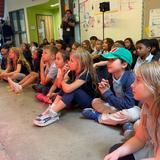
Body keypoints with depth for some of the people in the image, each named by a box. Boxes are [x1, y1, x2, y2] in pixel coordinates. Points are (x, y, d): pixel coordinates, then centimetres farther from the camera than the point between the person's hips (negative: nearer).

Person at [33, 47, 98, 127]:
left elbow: (68, 89, -38)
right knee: (68, 83, -16)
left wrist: (62, 83, -14)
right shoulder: (72, 72, -2)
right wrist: (62, 73, -13)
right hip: (76, 99, 7)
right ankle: (52, 108, -21)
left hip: (89, 101, -7)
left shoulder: (86, 74, -27)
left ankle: (53, 113, -33)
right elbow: (60, 85, 3)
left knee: (70, 88, -31)